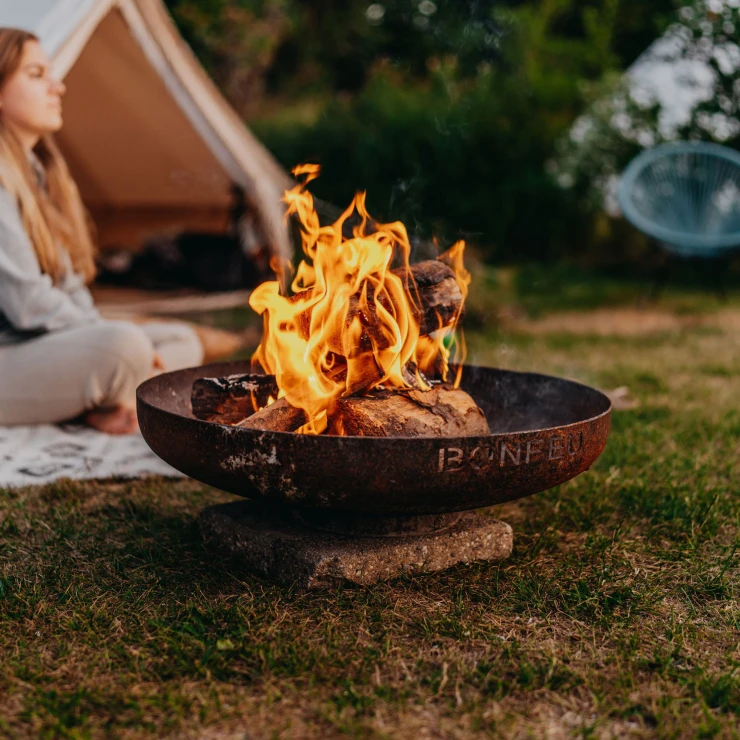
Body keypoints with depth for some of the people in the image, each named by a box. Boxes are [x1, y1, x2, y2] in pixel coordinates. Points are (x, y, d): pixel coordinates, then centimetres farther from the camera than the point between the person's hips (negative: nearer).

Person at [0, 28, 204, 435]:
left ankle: (97, 406, -16)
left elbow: (69, 287, 14)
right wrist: (103, 336, -11)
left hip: (47, 346, 10)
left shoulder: (39, 170, 14)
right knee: (124, 346, -34)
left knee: (182, 342, 3)